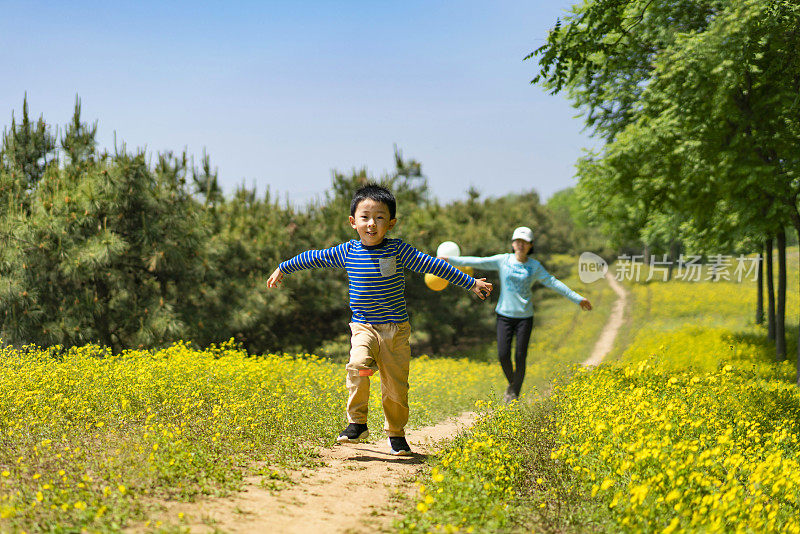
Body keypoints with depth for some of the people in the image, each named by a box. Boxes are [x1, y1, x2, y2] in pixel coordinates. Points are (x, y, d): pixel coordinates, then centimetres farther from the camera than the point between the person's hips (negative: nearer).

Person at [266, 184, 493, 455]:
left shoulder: (398, 250, -5)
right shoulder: (347, 252, 0)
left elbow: (434, 265, -1)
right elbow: (313, 257, 15)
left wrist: (471, 282, 1)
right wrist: (283, 268, 24)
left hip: (396, 330, 0)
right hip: (364, 328, 0)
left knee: (396, 384, 1)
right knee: (358, 365, -27)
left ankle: (396, 434, 23)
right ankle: (357, 423, -13)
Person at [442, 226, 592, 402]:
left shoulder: (535, 266, 1)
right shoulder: (503, 260, 0)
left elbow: (553, 282, 5)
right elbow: (478, 262, -5)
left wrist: (577, 298, 4)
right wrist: (451, 260, -14)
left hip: (525, 316, 0)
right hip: (505, 314, 0)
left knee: (520, 357, -4)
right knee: (503, 355, -9)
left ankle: (515, 394, 12)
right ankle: (511, 383, 20)